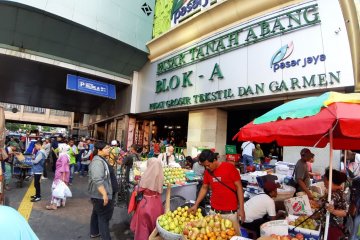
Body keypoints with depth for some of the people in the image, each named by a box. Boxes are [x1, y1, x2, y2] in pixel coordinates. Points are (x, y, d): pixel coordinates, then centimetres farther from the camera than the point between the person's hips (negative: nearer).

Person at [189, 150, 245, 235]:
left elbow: (239, 187, -7)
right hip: (214, 211, 4)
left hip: (230, 212, -3)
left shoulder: (229, 167, -12)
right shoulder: (207, 172, 1)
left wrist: (241, 208, -8)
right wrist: (196, 205, 7)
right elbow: (204, 188, 12)